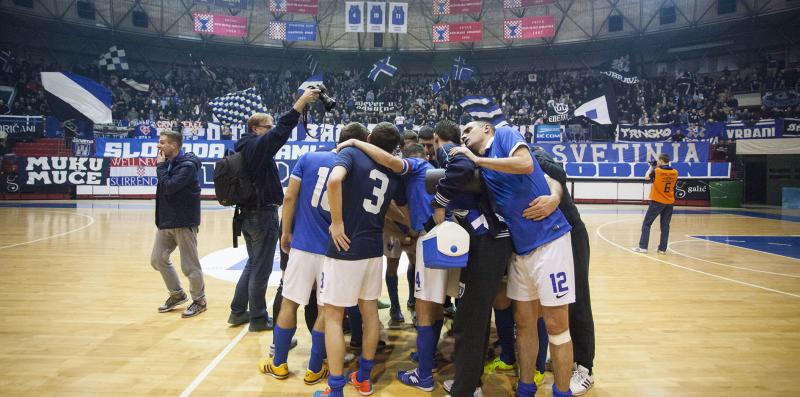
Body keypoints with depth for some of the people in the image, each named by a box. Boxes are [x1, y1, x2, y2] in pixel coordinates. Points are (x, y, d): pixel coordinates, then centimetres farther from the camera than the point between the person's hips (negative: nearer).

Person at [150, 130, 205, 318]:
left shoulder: (187, 165, -15)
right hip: (165, 221, 9)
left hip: (184, 222, -9)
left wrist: (161, 166, -14)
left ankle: (199, 300, 18)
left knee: (189, 265, 1)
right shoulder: (169, 163, 10)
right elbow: (165, 187, 14)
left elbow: (169, 186, -24)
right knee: (158, 260, 13)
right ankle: (177, 294, 29)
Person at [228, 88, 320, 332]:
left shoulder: (246, 148, 14)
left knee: (253, 264, 21)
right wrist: (302, 100, -31)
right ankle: (258, 319, 11)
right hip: (263, 214, -10)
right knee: (261, 268, 1)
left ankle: (238, 311, 28)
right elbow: (282, 130, -28)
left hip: (248, 214, 10)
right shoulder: (258, 145, -17)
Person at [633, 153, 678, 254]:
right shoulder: (675, 172, -1)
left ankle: (643, 247, 1)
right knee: (665, 226, 9)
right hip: (669, 202, 4)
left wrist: (651, 167, 12)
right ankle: (662, 249, 10)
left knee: (646, 223, 4)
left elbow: (647, 177, -1)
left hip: (657, 201, -4)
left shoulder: (657, 171, -14)